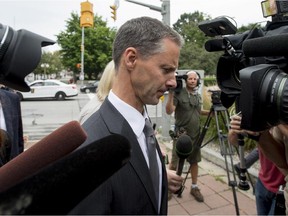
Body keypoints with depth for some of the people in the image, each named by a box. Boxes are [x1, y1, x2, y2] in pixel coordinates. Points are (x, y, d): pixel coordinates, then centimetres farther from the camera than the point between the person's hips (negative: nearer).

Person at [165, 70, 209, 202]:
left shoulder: (198, 96, 10)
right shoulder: (179, 93, -11)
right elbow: (169, 111, -20)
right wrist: (171, 93, -28)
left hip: (195, 134, 6)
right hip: (181, 134, -5)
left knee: (194, 161, 13)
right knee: (175, 162, 2)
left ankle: (194, 187, 27)